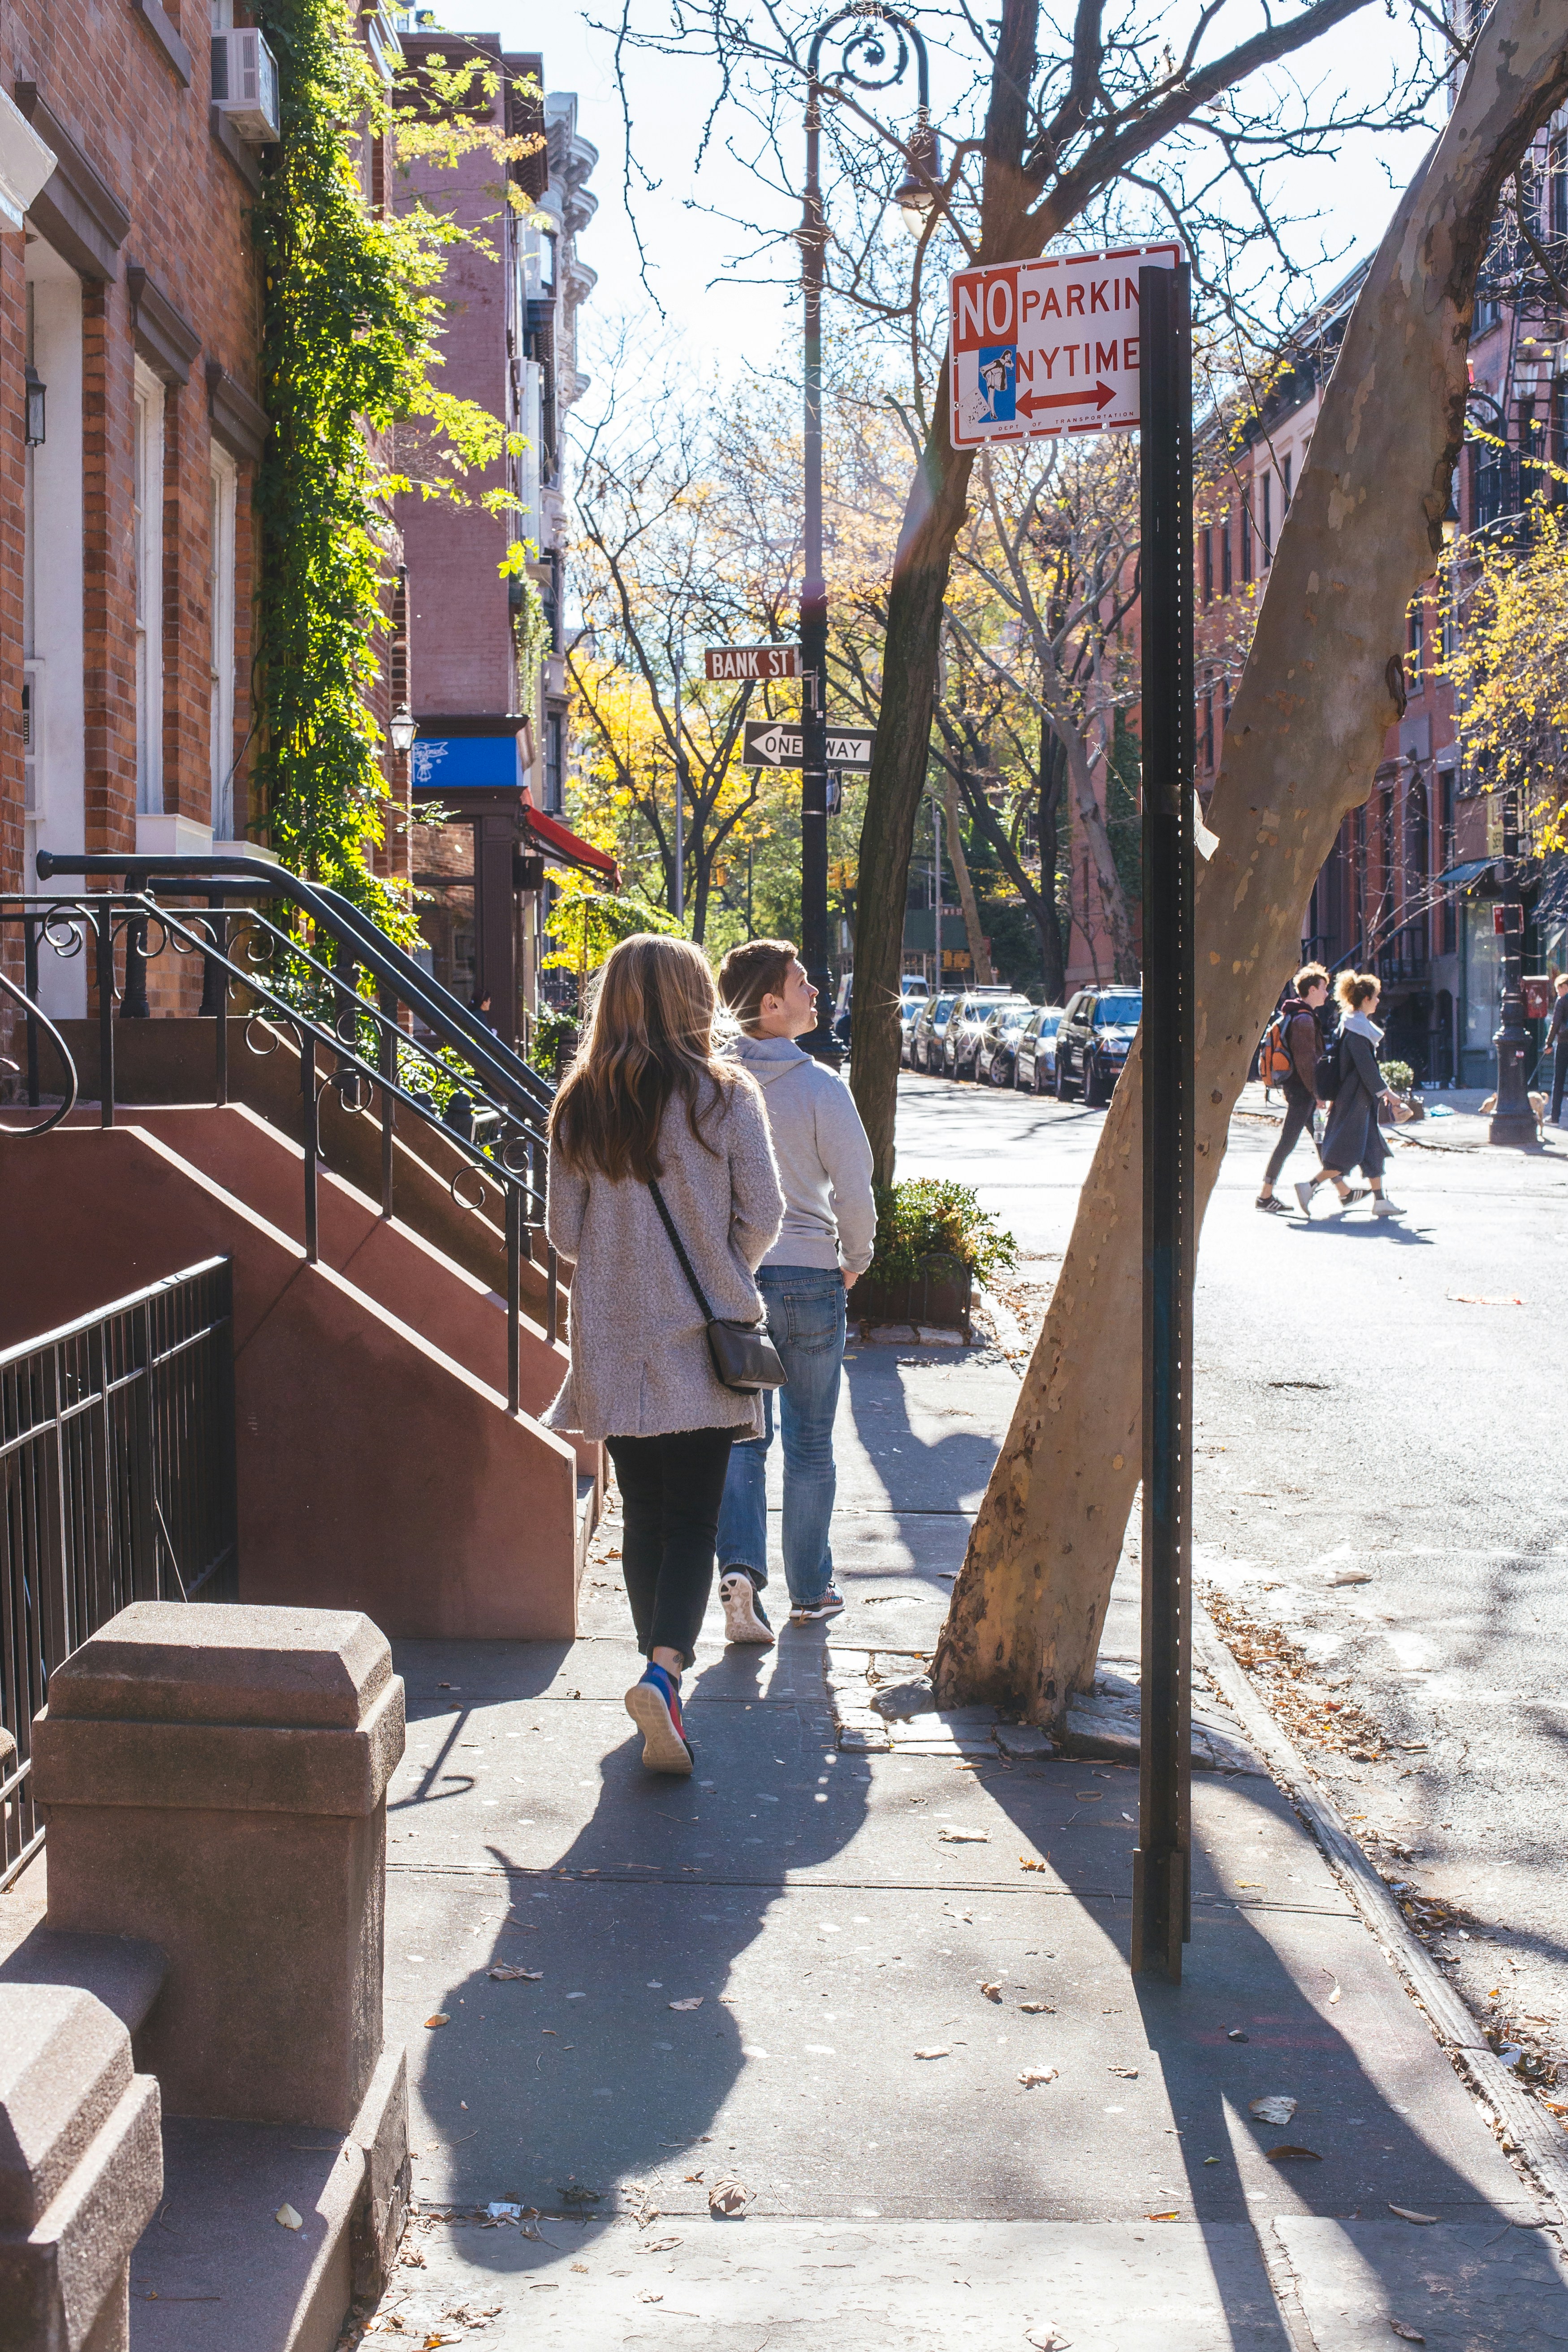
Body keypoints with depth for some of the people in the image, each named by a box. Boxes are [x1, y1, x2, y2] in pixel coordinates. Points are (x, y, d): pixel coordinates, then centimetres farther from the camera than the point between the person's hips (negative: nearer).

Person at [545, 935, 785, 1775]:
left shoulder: (580, 1105, 0)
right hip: (702, 1340, -3)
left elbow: (563, 1229, 4)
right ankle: (664, 1670, -20)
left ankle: (661, 1666, 21)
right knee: (693, 1517, -1)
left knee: (643, 1513, 14)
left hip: (613, 1342, 3)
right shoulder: (725, 1097, -7)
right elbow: (762, 1215, -4)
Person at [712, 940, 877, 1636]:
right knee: (810, 1445, 10)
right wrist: (856, 1259, 8)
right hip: (809, 1277, -2)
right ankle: (810, 1591, 19)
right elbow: (854, 1190, -10)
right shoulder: (821, 1088, -12)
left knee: (742, 1437, 11)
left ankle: (739, 1567, -8)